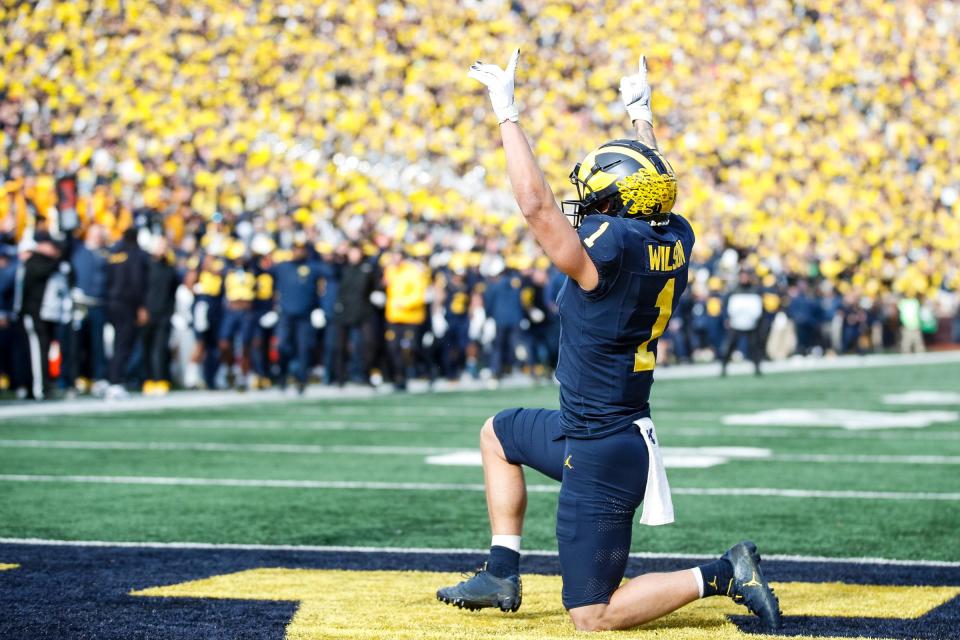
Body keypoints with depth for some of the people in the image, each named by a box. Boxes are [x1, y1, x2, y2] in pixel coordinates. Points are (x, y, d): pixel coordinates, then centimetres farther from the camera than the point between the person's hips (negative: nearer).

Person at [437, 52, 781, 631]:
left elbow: (536, 203, -22)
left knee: (594, 617, 0)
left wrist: (508, 111, -15)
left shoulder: (610, 246, -23)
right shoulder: (676, 240, 1)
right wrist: (642, 114, 33)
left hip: (600, 453, -9)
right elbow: (651, 184, 20)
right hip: (624, 428, 9)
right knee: (499, 435, 31)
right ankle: (503, 577, 29)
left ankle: (722, 576, -3)